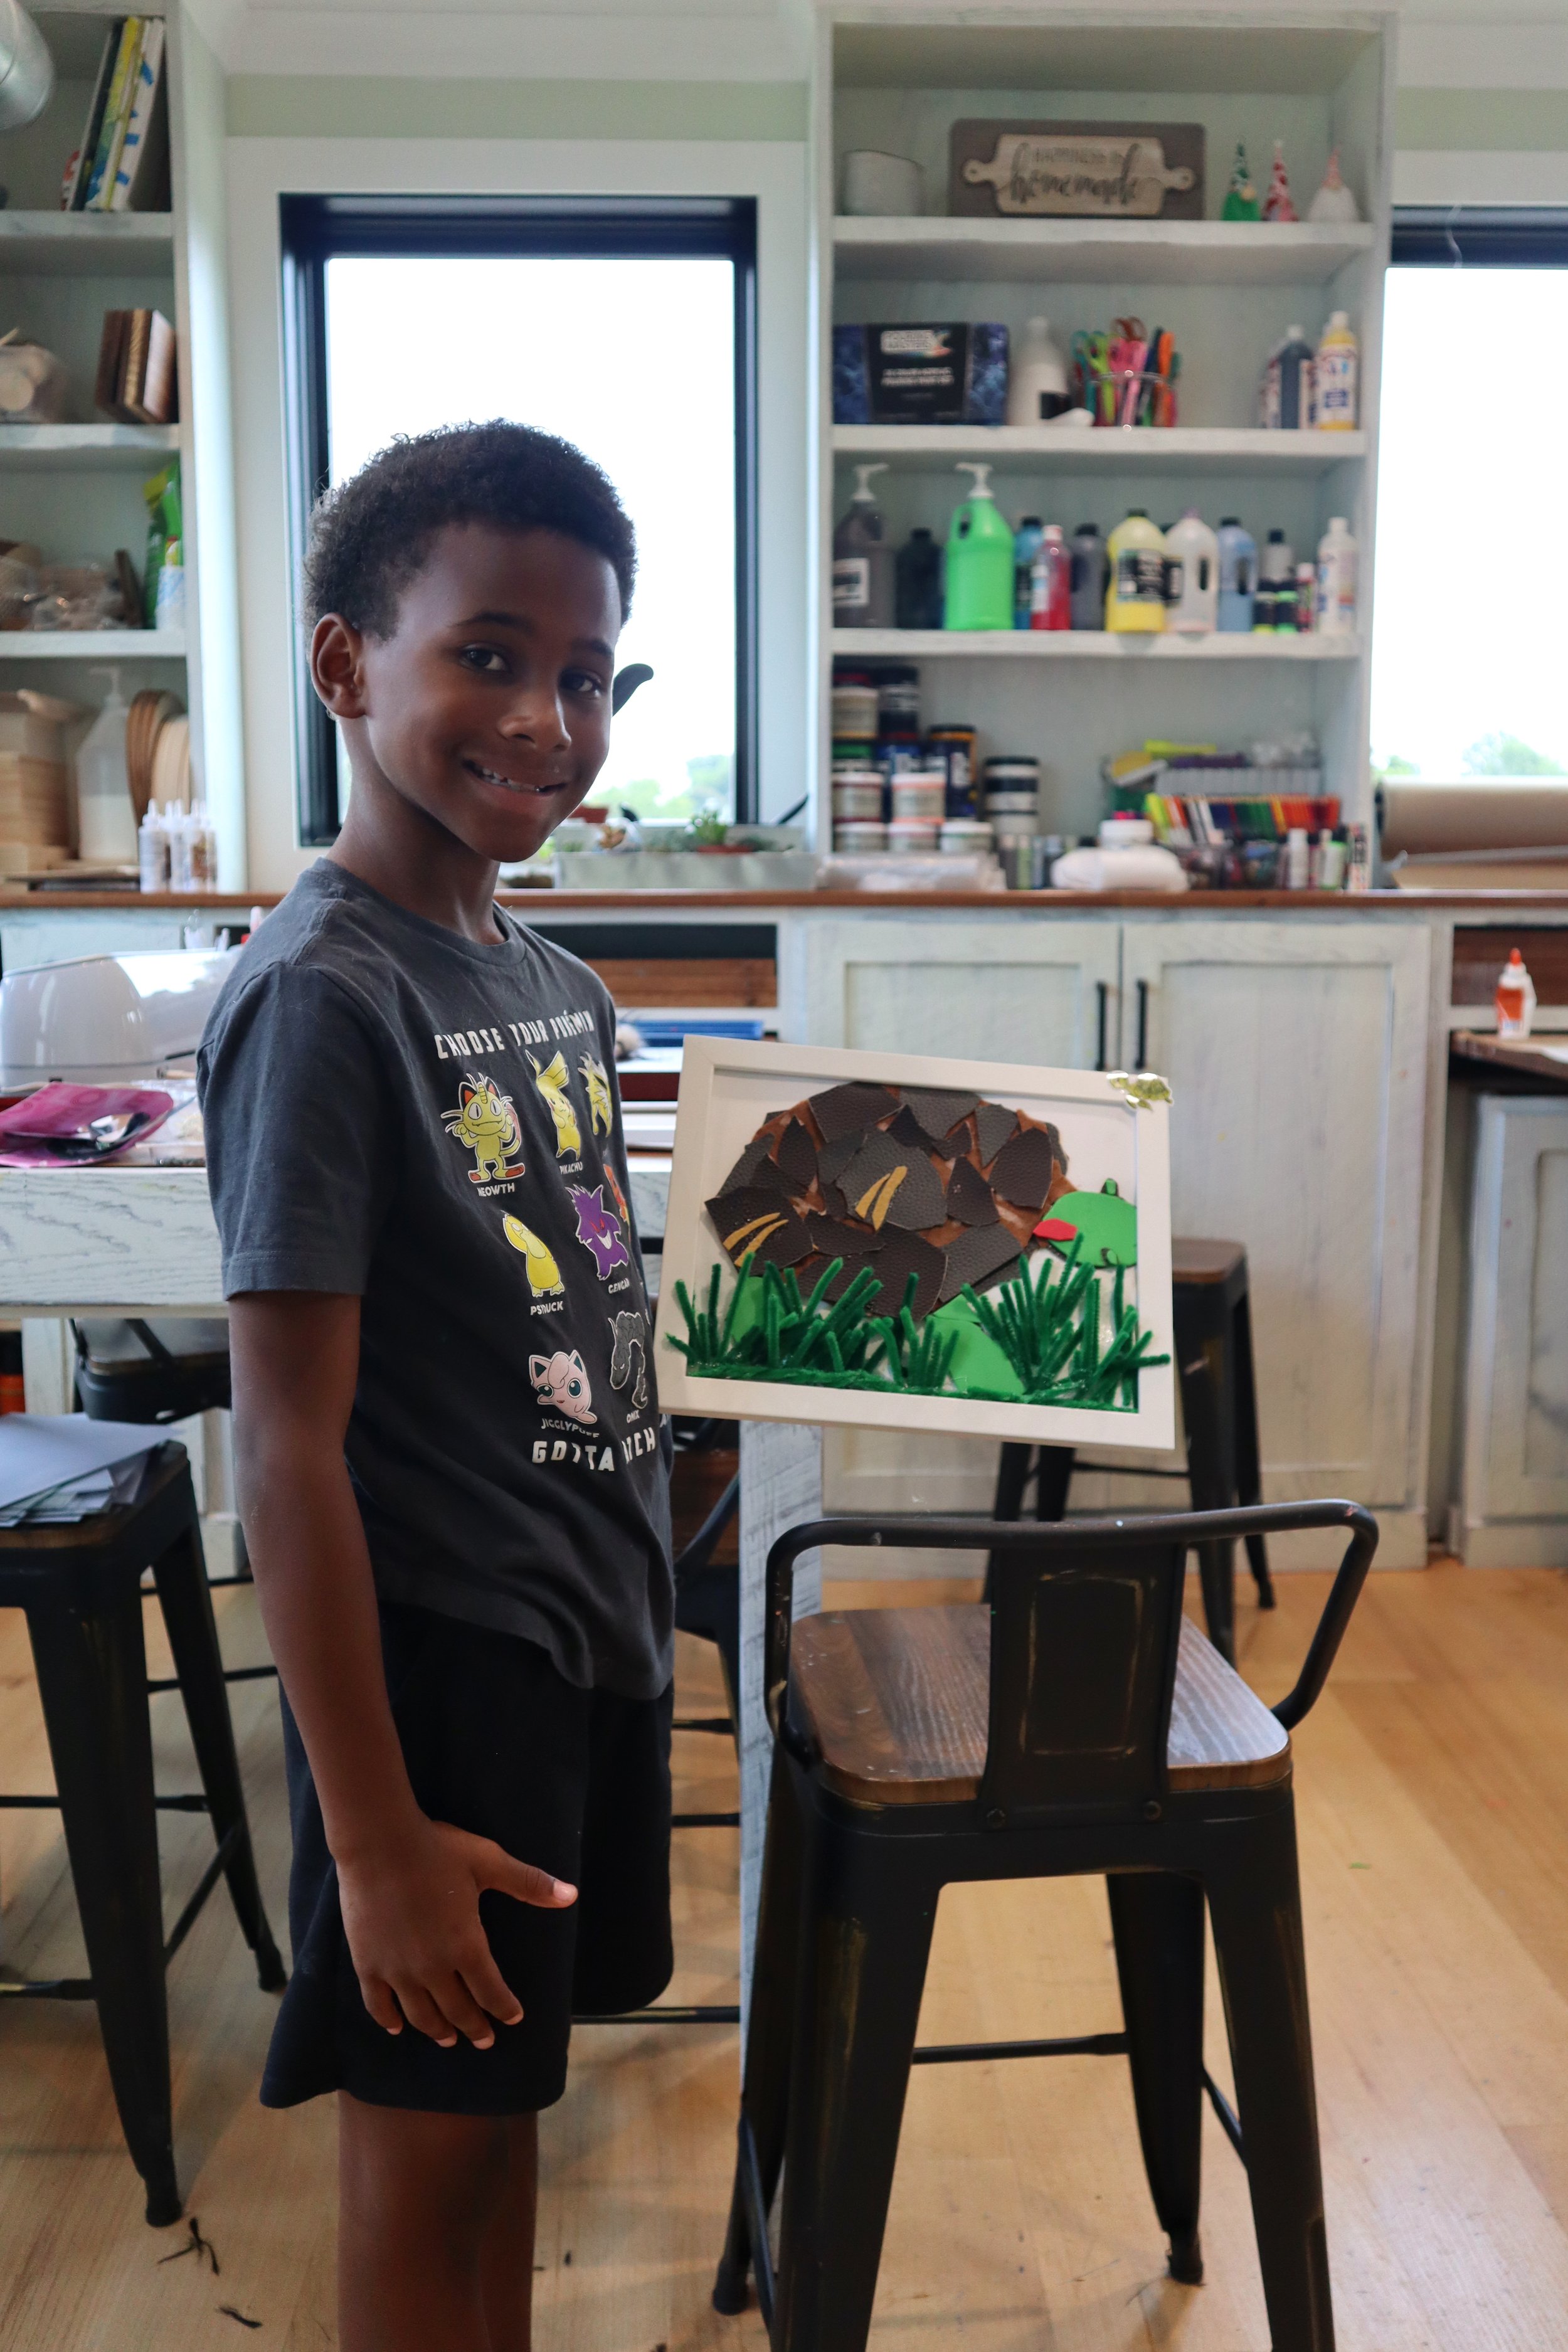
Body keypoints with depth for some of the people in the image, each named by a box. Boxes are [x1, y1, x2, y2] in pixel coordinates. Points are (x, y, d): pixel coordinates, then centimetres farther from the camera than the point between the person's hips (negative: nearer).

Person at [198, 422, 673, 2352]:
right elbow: (287, 1447, -20)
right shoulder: (318, 998, -19)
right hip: (436, 1656, -7)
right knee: (424, 2135, 11)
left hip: (592, 1627, 7)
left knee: (506, 2092, 22)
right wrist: (374, 1837, -18)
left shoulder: (550, 978, 5)